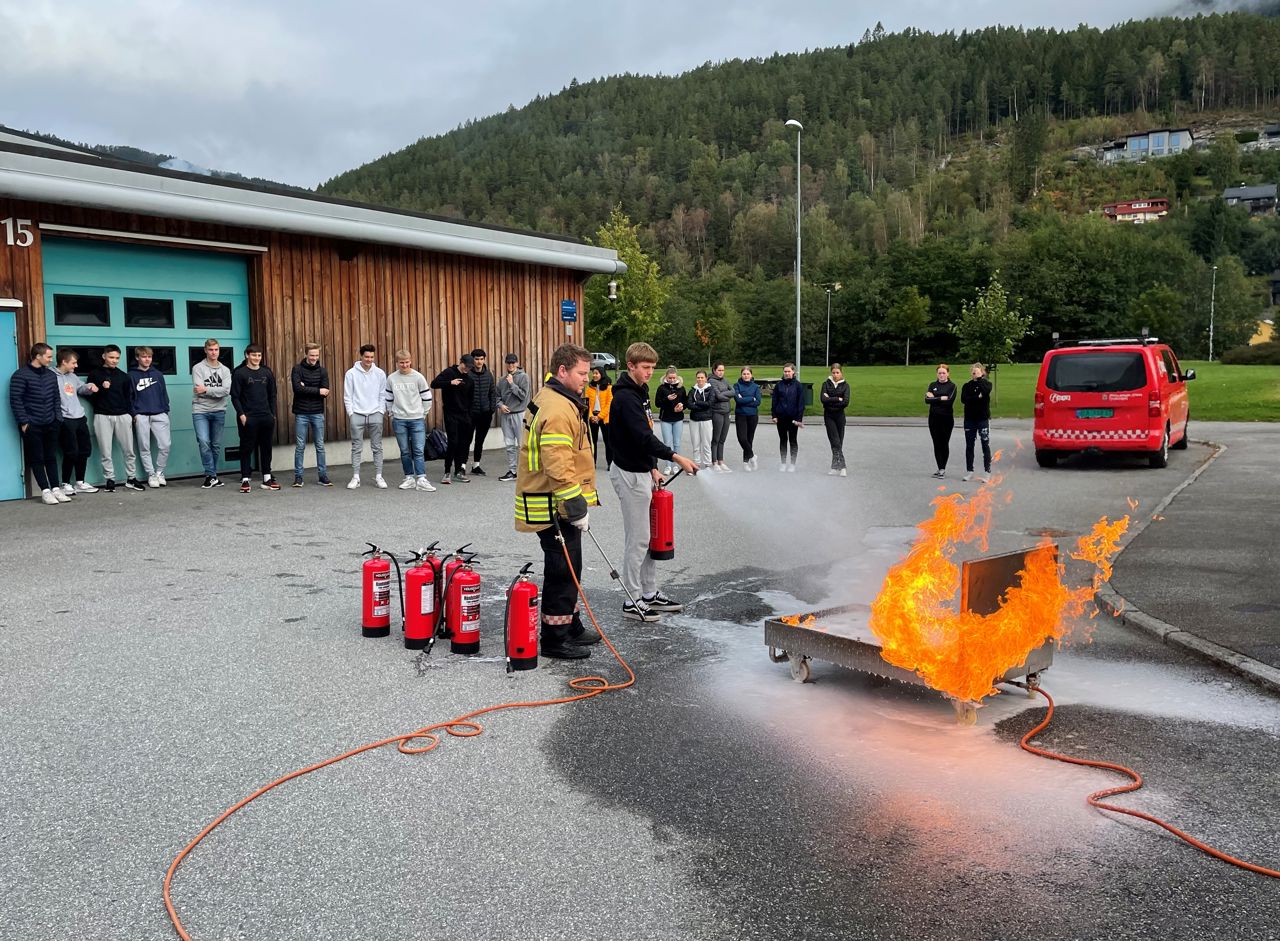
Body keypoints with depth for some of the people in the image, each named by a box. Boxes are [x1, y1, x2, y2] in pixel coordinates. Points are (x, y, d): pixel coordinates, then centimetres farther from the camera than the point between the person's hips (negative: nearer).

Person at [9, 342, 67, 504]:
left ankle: (56, 489, 12)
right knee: (37, 459, 2)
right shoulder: (21, 375, -9)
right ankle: (45, 491, 4)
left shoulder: (51, 375, 10)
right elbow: (15, 400, -11)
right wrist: (23, 422, -13)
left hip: (50, 424, 5)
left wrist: (58, 417, 7)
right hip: (32, 425, -5)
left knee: (51, 457, 8)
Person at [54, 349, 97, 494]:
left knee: (85, 450, 12)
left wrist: (89, 387, 6)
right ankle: (65, 484, 10)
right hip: (65, 420, -8)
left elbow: (81, 388, 29)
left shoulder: (73, 376, 13)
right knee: (71, 452, -5)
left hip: (80, 418, 8)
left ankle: (79, 483, 24)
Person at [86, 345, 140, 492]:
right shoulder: (95, 374, 5)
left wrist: (130, 414, 7)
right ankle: (110, 480, 7)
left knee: (128, 449, 2)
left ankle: (131, 479, 11)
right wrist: (101, 389, -13)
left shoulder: (123, 376, 12)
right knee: (105, 452, 0)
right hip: (102, 417, -2)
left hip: (122, 416, 2)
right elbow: (89, 396, 4)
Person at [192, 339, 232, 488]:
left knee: (216, 445, 8)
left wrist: (207, 389, -14)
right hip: (200, 411, -3)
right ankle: (211, 476, -9)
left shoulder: (225, 370, 9)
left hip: (219, 411, 3)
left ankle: (211, 475, 20)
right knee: (204, 442, -16)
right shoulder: (198, 368, 1)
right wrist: (216, 391, -8)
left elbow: (226, 390, -8)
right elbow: (199, 390, -11)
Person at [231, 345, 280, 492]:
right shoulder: (239, 373, -3)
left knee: (266, 447, 8)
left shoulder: (267, 373, 10)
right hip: (248, 418, -4)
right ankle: (245, 480, 5)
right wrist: (241, 414, -12)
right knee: (247, 448, 0)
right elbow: (235, 397, -4)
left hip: (266, 417, 4)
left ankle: (267, 478, 15)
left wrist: (273, 414, 8)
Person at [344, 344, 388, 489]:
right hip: (357, 415, -1)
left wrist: (382, 411, 0)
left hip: (375, 415, 1)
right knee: (356, 448, 2)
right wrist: (350, 412, -3)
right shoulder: (351, 373, -1)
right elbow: (347, 396, 2)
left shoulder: (380, 373, 4)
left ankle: (378, 477, 8)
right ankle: (355, 478, 6)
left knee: (377, 447, 4)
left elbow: (383, 395, 7)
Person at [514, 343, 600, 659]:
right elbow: (559, 467, -27)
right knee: (563, 571, -2)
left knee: (567, 569, 20)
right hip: (556, 507, -11)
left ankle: (571, 627, 34)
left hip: (554, 503, 11)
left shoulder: (552, 399, 14)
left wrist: (576, 504, 26)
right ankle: (555, 639, 9)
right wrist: (577, 507, -22)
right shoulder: (558, 410, -21)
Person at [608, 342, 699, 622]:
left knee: (645, 536, 15)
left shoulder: (639, 392, 14)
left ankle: (650, 593, 24)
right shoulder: (625, 397, -18)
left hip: (641, 472, 10)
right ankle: (632, 601, 5)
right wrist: (675, 457, -32)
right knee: (637, 539, -4)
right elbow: (643, 437, -27)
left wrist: (653, 468, 13)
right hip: (629, 475, -10)